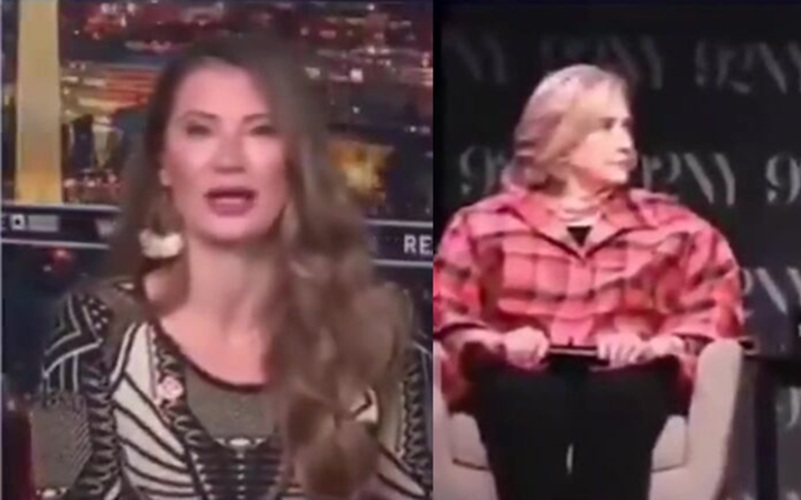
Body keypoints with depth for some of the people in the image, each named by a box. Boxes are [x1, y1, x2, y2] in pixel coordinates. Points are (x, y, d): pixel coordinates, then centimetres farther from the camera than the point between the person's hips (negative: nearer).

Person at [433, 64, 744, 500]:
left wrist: (654, 346, -8)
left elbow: (717, 301, 10)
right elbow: (443, 310, 8)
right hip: (522, 384, 0)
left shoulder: (670, 226, 23)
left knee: (618, 395, -35)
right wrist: (496, 343, -11)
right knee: (528, 398, -36)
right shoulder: (485, 223, 20)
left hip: (623, 385, 0)